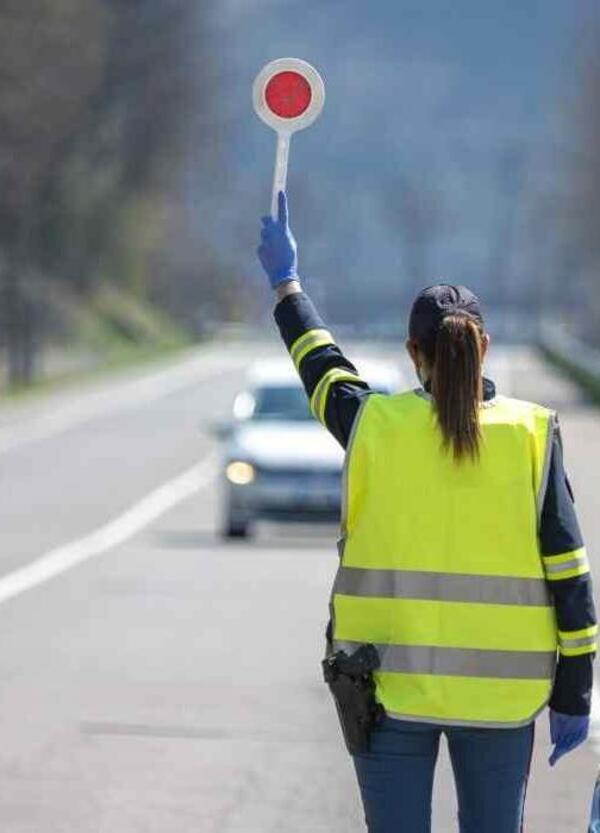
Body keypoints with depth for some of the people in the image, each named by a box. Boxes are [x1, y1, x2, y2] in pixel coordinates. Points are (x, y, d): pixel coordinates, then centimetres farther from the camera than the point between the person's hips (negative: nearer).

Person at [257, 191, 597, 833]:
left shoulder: (373, 424, -3)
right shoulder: (532, 433, -3)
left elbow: (321, 366, 19)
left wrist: (286, 284, 36)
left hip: (391, 685, 0)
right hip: (500, 692, 0)